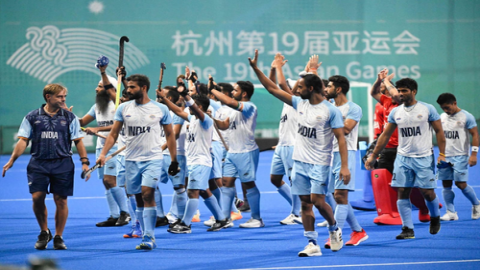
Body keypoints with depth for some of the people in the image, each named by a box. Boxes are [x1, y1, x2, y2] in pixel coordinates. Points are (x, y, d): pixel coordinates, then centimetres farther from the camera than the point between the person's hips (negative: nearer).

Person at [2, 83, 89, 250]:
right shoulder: (32, 117, 6)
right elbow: (23, 140, 6)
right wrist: (11, 160, -3)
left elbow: (78, 141, 7)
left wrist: (84, 162, -2)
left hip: (63, 163, 0)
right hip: (38, 163, 0)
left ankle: (58, 237, 12)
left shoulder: (69, 117, 7)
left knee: (61, 200, -1)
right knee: (37, 197, -10)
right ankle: (44, 233, 12)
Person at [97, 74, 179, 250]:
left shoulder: (161, 109, 1)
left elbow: (169, 135, 8)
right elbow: (113, 134, 6)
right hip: (131, 160, 3)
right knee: (139, 198, 6)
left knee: (147, 194, -18)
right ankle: (147, 238, 15)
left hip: (153, 159, -3)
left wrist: (174, 160, 7)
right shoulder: (123, 108, 6)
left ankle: (149, 237, -16)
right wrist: (103, 154, -6)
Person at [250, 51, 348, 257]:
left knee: (318, 201, -11)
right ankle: (312, 244, 5)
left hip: (319, 164, -6)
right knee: (305, 203, 2)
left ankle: (334, 228, 17)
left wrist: (344, 166, -18)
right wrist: (256, 68, 3)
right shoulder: (300, 103, 7)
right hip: (300, 162, 6)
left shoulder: (330, 110, -10)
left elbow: (341, 138, -11)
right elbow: (273, 89, 9)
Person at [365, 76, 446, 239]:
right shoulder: (395, 112, 7)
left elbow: (439, 131, 0)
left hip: (424, 157, -3)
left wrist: (442, 154, -9)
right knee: (402, 192, -4)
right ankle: (408, 229, 1)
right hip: (402, 158, 3)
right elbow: (385, 135, 13)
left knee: (427, 192, -3)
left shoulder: (427, 109, -3)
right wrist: (373, 156, 10)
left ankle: (435, 218, 26)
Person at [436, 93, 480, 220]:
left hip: (460, 157, -6)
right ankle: (451, 213, 6)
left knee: (461, 184, -10)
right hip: (445, 157, 6)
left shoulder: (466, 117, -6)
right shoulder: (442, 117, 11)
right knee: (446, 184, 1)